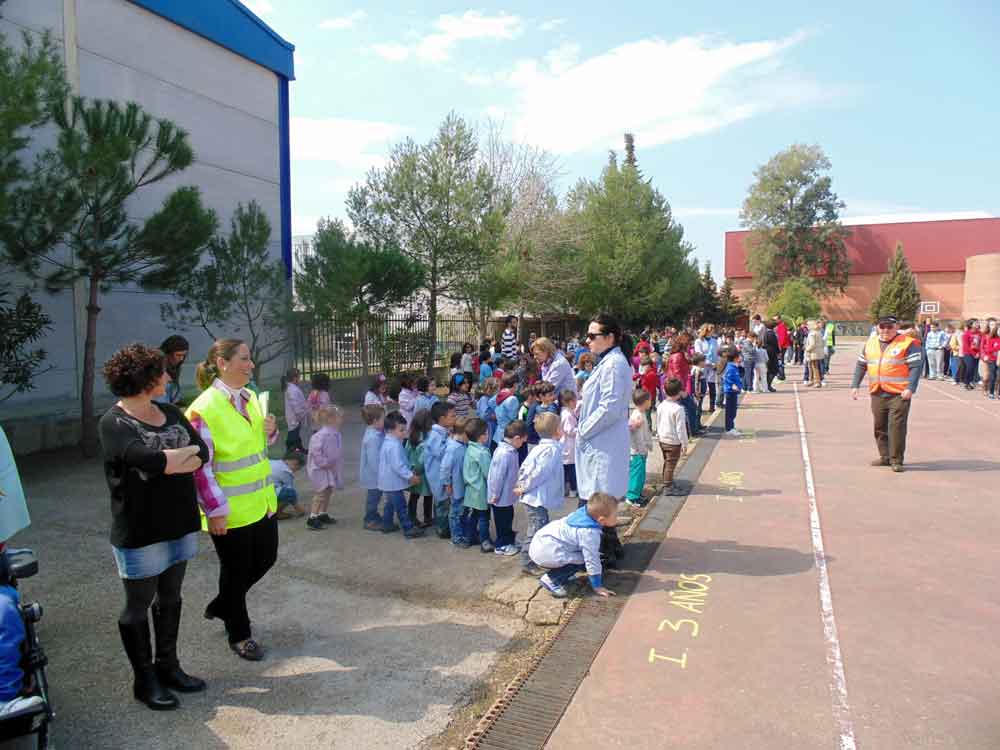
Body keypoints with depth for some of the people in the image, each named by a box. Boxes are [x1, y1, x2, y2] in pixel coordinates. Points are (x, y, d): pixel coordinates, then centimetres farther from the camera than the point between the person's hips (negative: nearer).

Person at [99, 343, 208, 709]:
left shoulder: (171, 413, 5)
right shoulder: (113, 422, -14)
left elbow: (204, 454, -3)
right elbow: (149, 460, -29)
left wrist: (167, 461, -20)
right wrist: (188, 451, -13)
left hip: (178, 522, 6)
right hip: (140, 529, -6)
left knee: (170, 598, 18)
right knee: (139, 605, 10)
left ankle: (168, 666, 34)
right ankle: (145, 679, 25)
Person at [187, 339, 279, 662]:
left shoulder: (251, 398, 4)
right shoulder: (204, 409, -19)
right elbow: (200, 465, -19)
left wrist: (270, 430, -4)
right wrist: (215, 511, -19)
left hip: (262, 501, 8)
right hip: (230, 510, -8)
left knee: (266, 558, 20)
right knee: (237, 570, 9)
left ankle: (221, 605, 44)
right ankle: (239, 634, 32)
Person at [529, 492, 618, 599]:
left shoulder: (584, 512, 2)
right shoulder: (590, 533, -21)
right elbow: (592, 561, -15)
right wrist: (597, 587, -3)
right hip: (545, 553, -9)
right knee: (582, 560, -10)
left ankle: (559, 574, 20)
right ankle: (551, 580, -4)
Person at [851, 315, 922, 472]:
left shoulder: (908, 343, -4)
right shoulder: (870, 343, 12)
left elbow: (916, 366, -9)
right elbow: (860, 365, 17)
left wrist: (910, 388, -18)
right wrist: (855, 385, 10)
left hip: (898, 394, -5)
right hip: (877, 394, 6)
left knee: (896, 427, -7)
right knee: (880, 427, 12)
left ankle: (896, 460, 2)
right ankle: (885, 456, 25)